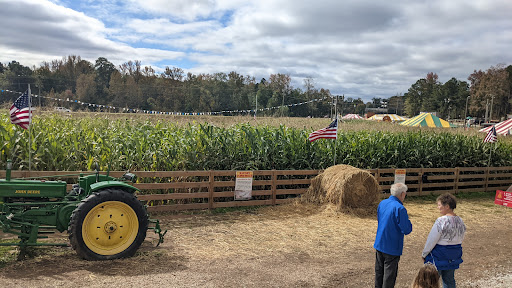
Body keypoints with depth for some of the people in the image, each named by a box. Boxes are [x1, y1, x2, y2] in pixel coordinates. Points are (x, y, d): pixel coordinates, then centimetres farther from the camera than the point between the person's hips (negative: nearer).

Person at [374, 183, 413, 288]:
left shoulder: (382, 203, 2)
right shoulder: (399, 208, -22)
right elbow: (407, 230, -19)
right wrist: (408, 221, -1)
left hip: (379, 244, 7)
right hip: (392, 247, -7)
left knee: (379, 272, 19)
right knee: (389, 275, 5)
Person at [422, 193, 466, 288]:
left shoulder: (441, 221, -22)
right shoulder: (460, 221, 1)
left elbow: (431, 240, -18)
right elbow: (461, 239, 12)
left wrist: (424, 254, -5)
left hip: (439, 254, -7)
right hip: (454, 255, 8)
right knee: (449, 279, 20)